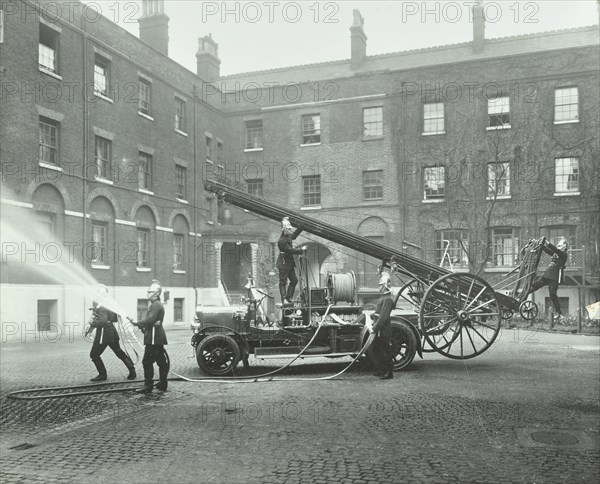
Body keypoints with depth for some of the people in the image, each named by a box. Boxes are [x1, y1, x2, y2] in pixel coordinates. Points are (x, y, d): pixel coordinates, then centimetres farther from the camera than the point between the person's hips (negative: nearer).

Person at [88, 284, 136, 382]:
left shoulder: (101, 308, -16)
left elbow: (103, 321, -29)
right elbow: (116, 319, 20)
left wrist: (93, 324, -19)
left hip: (103, 334, -9)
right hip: (112, 332, 9)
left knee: (94, 355, 4)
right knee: (120, 353, 17)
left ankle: (102, 375, 7)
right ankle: (132, 371, 16)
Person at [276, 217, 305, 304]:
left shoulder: (288, 236, 7)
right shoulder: (281, 241, -22)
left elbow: (295, 234, 29)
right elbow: (290, 250, -25)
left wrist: (301, 227, 24)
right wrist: (301, 249, -18)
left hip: (290, 263, 10)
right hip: (283, 264, -10)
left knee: (294, 280, 11)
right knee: (283, 282, -4)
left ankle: (289, 297, 18)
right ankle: (284, 299, -2)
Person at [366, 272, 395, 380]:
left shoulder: (388, 299, -17)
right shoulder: (382, 298, 14)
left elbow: (383, 317, -23)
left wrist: (374, 328, -22)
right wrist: (371, 323, 10)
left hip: (383, 331, -10)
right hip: (379, 331, 10)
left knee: (386, 353, 1)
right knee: (373, 350, 15)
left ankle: (388, 373, 11)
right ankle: (380, 371, 25)